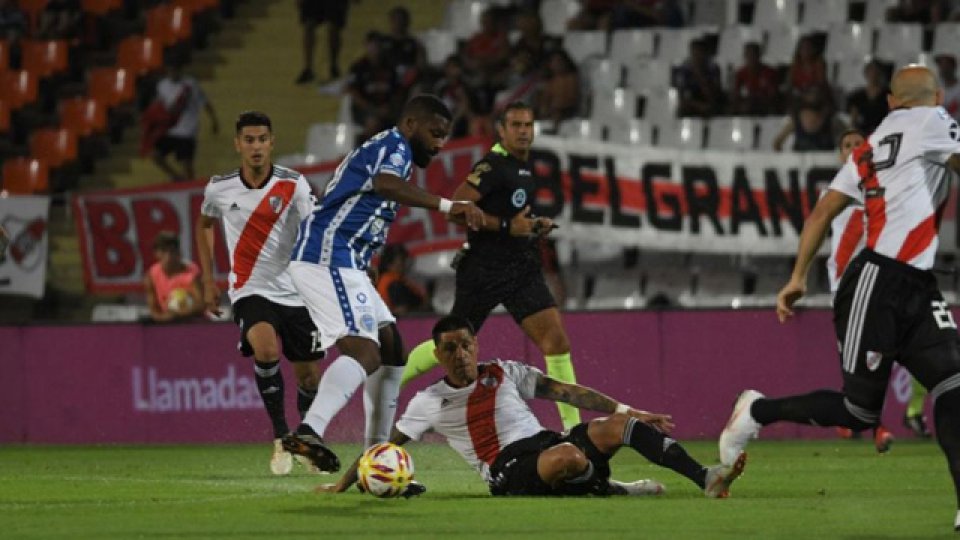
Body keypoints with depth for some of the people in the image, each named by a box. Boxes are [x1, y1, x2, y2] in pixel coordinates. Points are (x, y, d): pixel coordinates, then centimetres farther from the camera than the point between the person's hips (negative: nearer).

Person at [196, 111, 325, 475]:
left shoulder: (293, 185, -8)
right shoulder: (219, 190, -2)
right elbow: (204, 224, 19)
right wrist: (208, 279, 15)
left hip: (295, 292, 1)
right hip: (250, 291, -1)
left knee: (309, 378, 5)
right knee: (266, 350, -30)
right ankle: (281, 438, -14)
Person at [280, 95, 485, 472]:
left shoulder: (382, 148, 25)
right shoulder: (395, 147, -7)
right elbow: (385, 184, -30)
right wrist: (446, 206, -37)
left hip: (341, 263, 11)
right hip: (328, 260, -11)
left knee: (390, 346, 14)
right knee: (364, 352, -23)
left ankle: (377, 449, 15)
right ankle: (309, 433, -40)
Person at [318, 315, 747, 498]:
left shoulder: (504, 373, 17)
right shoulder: (429, 403, 10)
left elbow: (566, 392, 13)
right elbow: (386, 447, 12)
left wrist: (625, 409, 6)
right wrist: (341, 486, 6)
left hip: (549, 443, 4)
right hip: (509, 472, -4)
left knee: (620, 425, -20)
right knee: (566, 455, -39)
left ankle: (707, 480, -25)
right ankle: (613, 491, -13)